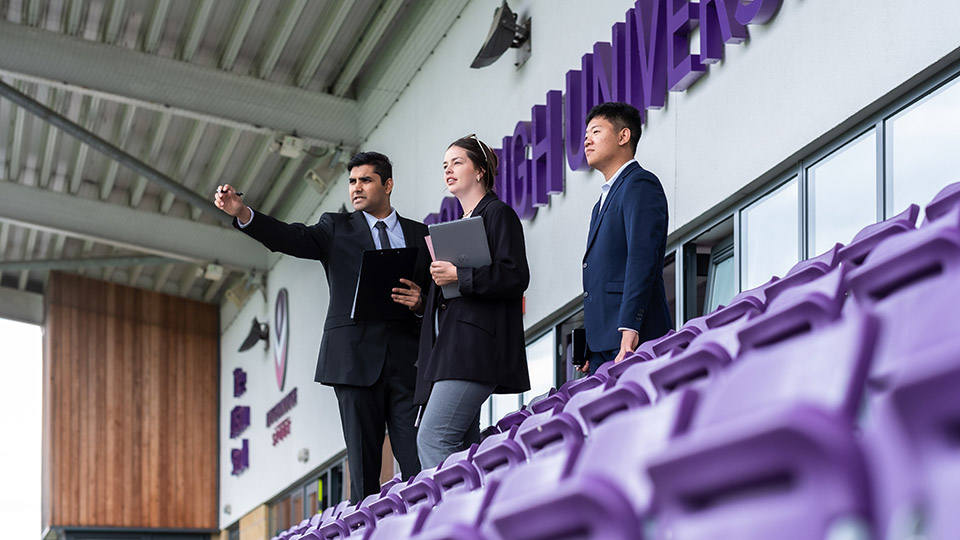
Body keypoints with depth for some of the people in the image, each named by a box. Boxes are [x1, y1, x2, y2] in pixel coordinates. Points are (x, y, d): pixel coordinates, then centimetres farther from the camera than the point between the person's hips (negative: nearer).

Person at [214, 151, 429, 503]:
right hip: (356, 359, -1)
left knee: (419, 463, -6)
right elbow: (293, 238, -5)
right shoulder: (337, 228, 12)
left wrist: (421, 302, -7)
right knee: (363, 463, -1)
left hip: (408, 359, 1)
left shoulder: (420, 235, 16)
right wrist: (242, 214, -21)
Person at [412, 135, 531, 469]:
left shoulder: (498, 214, 1)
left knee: (432, 438, -20)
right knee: (461, 447, 2)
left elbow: (515, 277, -11)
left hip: (476, 343, -9)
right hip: (449, 343, 9)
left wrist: (459, 276, -16)